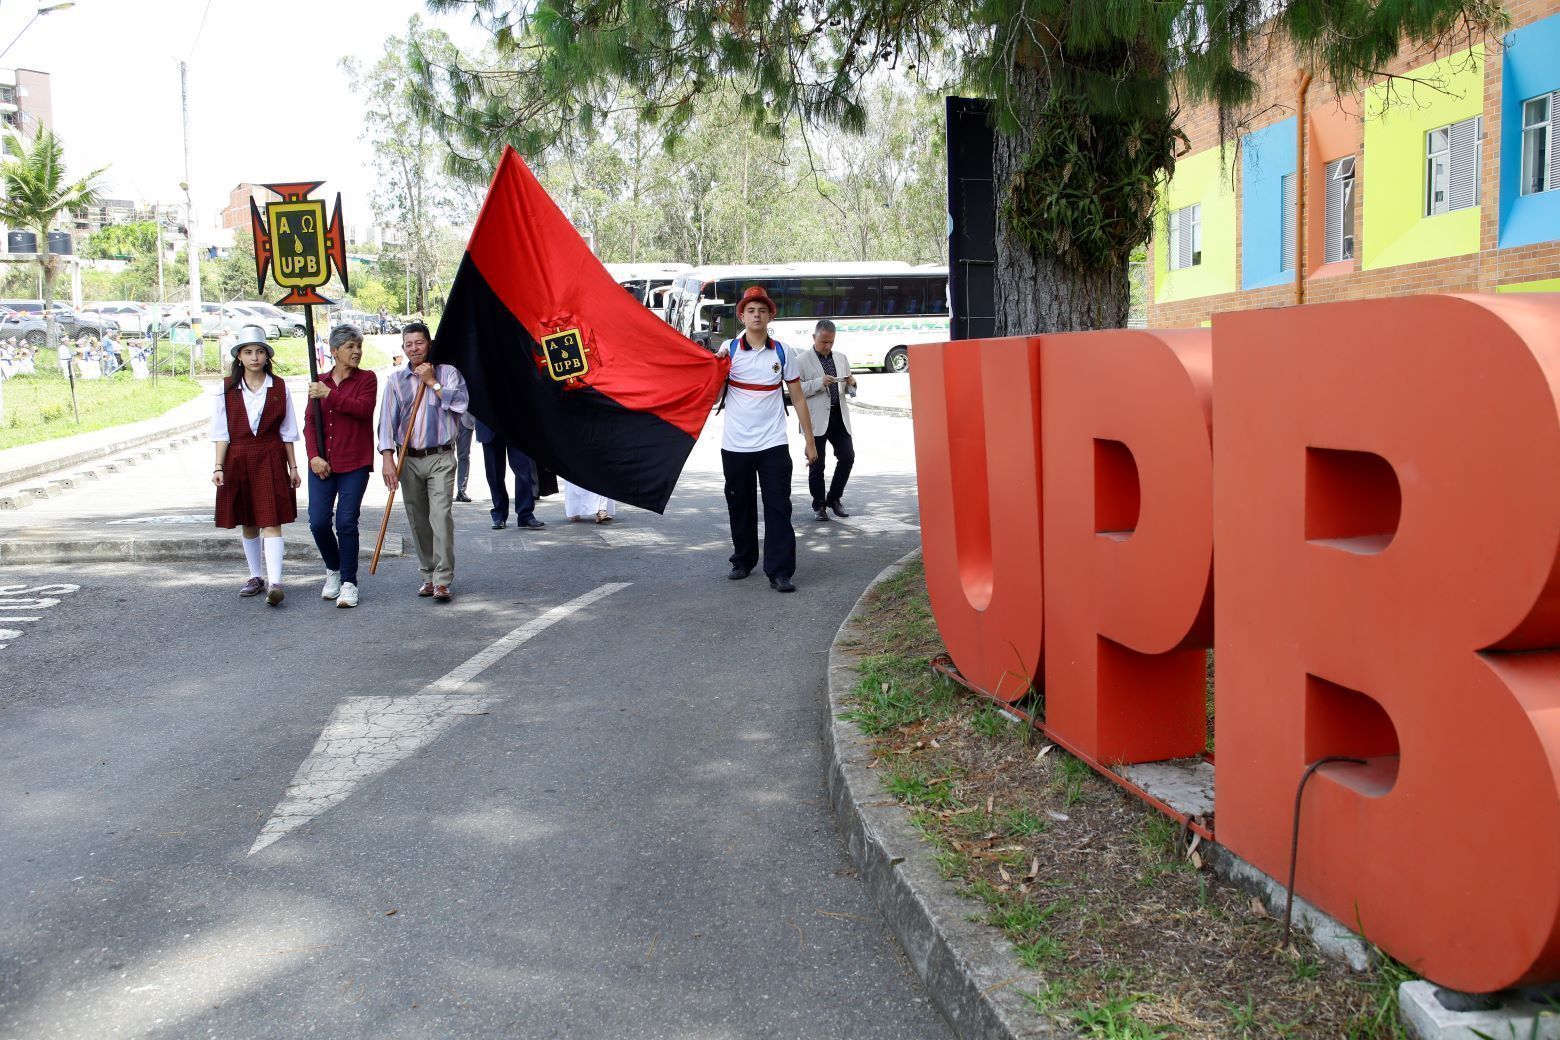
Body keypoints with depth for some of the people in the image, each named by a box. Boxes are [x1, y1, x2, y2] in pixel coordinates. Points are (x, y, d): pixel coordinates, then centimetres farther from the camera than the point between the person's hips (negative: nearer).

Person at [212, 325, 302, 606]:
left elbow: (287, 431, 6)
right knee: (248, 523, 11)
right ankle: (256, 576, 23)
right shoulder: (227, 388, 2)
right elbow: (221, 432, 2)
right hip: (238, 459, 2)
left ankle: (274, 582, -17)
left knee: (271, 521, -10)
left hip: (271, 459, -2)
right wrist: (218, 467, -5)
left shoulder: (279, 387, 1)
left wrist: (293, 466, 6)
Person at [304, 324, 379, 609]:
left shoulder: (367, 379, 3)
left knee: (346, 523, -6)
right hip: (322, 464, 3)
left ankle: (349, 583, 5)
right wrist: (314, 456, -5)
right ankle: (333, 569, 24)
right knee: (318, 522, -2)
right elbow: (309, 422, 8)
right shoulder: (320, 383, 12)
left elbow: (363, 408, -15)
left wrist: (329, 394, -14)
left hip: (354, 464, -3)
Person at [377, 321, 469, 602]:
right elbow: (388, 420, 0)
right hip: (409, 460, 3)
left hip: (440, 458, -3)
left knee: (441, 516, -14)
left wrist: (432, 382, -7)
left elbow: (459, 403, -10)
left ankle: (443, 581, -14)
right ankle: (429, 575, 20)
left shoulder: (447, 373, 5)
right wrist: (387, 458, -10)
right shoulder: (396, 380, 8)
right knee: (418, 521, 7)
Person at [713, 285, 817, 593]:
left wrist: (810, 441, 4)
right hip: (735, 445, 0)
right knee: (740, 506, 11)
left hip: (773, 444, 0)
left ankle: (779, 572, -5)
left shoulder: (781, 352, 4)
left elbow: (798, 397, 7)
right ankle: (743, 561, 28)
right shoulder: (729, 350, 2)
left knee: (778, 507, -5)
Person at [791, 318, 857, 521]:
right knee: (816, 465, 1)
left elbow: (848, 390, 20)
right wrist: (820, 383, -19)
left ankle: (834, 498, 18)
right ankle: (819, 506, 14)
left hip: (839, 416, 5)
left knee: (847, 457, -1)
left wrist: (851, 383, -3)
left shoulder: (841, 358, 15)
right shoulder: (802, 360, -2)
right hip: (816, 419, -4)